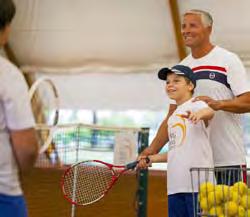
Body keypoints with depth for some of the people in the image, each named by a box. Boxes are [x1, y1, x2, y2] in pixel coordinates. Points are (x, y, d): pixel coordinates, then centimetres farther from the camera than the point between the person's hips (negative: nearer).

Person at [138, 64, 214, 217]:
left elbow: (210, 112, -29)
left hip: (198, 183, -8)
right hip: (175, 186, 8)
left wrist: (201, 113, -51)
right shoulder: (172, 118, 21)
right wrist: (152, 158, 20)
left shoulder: (197, 105, -4)